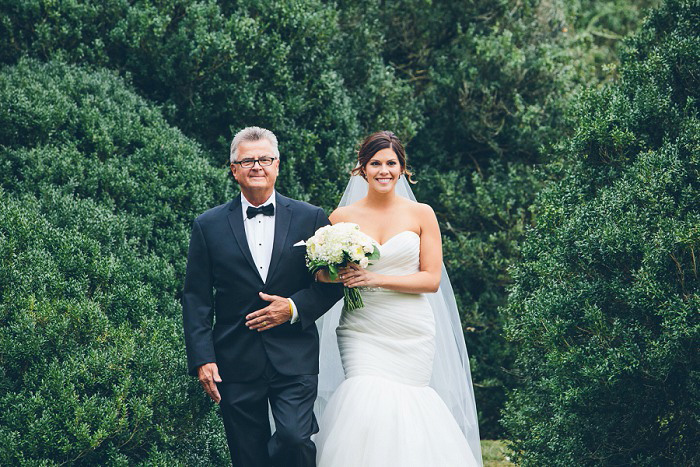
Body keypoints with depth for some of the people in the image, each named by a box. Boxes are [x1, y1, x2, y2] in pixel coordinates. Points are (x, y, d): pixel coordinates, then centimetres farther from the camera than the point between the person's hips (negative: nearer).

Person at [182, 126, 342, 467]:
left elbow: (332, 284, 7)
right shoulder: (209, 227, 5)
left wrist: (294, 308, -10)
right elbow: (196, 298, 4)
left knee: (294, 438, -20)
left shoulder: (310, 219, 6)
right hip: (235, 362, 1)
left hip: (295, 361, -1)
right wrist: (202, 359, -5)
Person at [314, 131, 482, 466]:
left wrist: (376, 279, -12)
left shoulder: (421, 214, 4)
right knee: (369, 407, -17)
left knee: (404, 410, -4)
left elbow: (432, 279, 0)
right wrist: (340, 277, -14)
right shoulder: (341, 218, 6)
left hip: (411, 333, 0)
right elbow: (323, 276, 10)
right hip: (362, 332, 0)